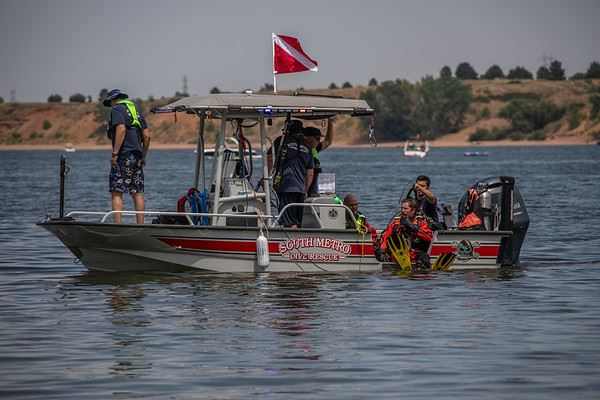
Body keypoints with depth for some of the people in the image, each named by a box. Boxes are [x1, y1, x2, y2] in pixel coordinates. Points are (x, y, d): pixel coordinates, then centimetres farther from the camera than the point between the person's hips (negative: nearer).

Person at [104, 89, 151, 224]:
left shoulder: (117, 109, -1)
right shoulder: (135, 110, 22)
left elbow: (121, 129, -17)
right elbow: (147, 135, 16)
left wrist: (114, 153, -18)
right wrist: (143, 157, 19)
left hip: (123, 156, -8)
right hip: (137, 156, 8)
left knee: (116, 192, -9)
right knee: (137, 193, 8)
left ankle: (117, 225, -18)